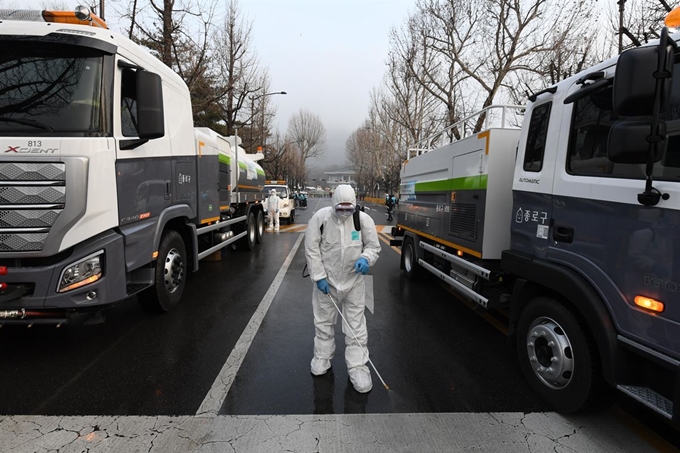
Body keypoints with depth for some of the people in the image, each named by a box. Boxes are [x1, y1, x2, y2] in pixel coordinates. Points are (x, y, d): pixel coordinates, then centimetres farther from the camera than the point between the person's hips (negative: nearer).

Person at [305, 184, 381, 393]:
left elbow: (373, 246, -2)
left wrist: (365, 258, -24)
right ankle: (322, 357, 40)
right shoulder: (320, 217, -14)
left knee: (356, 326, 6)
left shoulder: (363, 219, -13)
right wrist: (319, 276, -12)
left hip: (353, 282, 0)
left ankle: (357, 366, 21)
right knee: (323, 321, 18)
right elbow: (311, 249, -9)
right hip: (326, 280, 1)